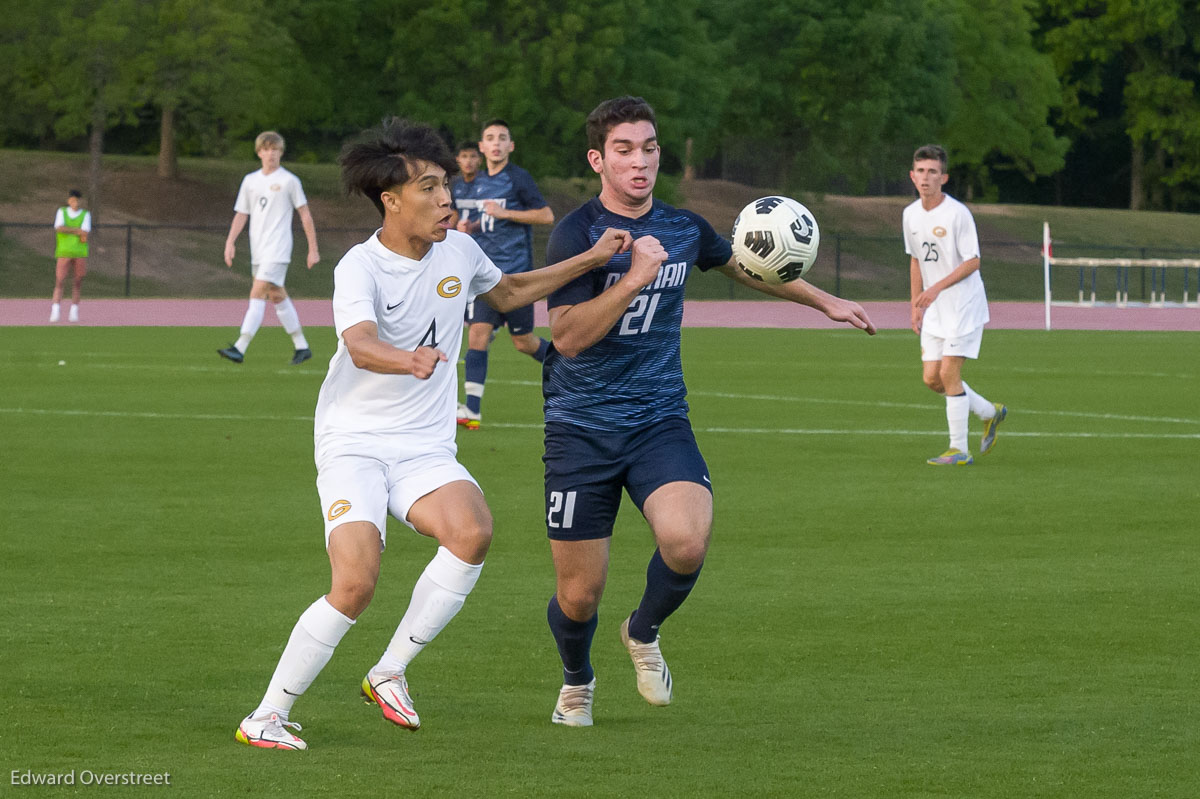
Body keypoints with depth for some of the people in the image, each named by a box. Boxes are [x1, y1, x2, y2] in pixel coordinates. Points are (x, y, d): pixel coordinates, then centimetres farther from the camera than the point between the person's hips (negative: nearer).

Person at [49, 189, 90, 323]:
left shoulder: (86, 215, 6)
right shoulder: (61, 212, 7)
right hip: (64, 252, -1)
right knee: (59, 281, -9)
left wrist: (67, 230, -9)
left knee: (77, 283, 1)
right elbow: (59, 228, -10)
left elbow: (85, 233, -8)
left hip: (80, 253, 1)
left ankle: (74, 311, 6)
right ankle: (55, 311, -12)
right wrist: (77, 231, -11)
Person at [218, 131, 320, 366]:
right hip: (258, 250, 7)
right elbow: (241, 214, 14)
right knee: (277, 297, 12)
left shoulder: (289, 181, -2)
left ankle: (240, 348, -23)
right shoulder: (250, 181, 13)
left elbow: (305, 215, 2)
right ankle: (301, 346, 23)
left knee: (258, 294, -16)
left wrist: (313, 249, 1)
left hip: (278, 249, -7)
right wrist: (230, 242, 0)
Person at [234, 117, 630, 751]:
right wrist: (408, 361, -57)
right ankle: (267, 716, -5)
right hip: (353, 442, -5)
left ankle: (389, 672, -11)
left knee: (472, 532, -27)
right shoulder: (360, 267, -15)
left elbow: (506, 293, 27)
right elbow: (360, 345, -35)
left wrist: (591, 260, 21)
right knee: (355, 584, -23)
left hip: (425, 448, 5)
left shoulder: (458, 251, 4)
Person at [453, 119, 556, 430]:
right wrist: (469, 227, 5)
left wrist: (504, 212, -17)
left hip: (516, 271, -5)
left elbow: (547, 215, -10)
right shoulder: (477, 184, 13)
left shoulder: (518, 179, -7)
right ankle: (472, 408, -11)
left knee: (524, 341, 3)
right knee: (478, 331, -9)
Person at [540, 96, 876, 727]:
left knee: (687, 543, -25)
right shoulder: (576, 234, -11)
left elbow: (742, 267, 27)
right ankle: (576, 680, 35)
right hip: (581, 430, -3)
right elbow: (568, 336, -21)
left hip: (659, 420, 3)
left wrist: (824, 301, 34)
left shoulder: (682, 229, 5)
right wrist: (633, 277, -28)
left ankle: (644, 632, 8)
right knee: (579, 596, -1)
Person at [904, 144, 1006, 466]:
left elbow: (972, 262, -14)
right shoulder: (911, 214, 6)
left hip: (964, 306, -7)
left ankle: (959, 450, -4)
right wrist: (916, 306, 14)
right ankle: (990, 413, 26)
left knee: (949, 373, -12)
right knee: (932, 378, 3)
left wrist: (936, 288, -23)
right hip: (934, 311, 7)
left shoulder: (957, 213, -15)